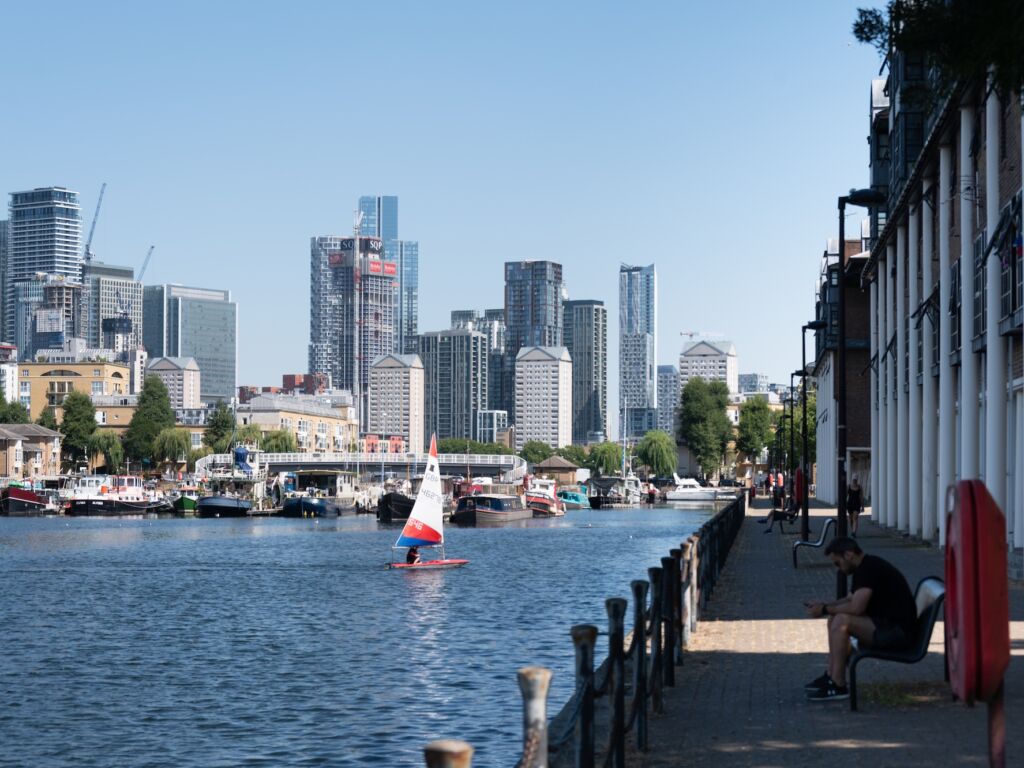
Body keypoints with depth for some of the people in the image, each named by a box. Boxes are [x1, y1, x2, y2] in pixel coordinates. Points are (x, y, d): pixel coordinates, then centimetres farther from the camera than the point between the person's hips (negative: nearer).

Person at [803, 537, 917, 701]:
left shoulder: (870, 569, -18)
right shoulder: (867, 567, 13)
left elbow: (856, 607, -25)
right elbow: (850, 600, 25)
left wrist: (825, 610, -12)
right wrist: (824, 605, 9)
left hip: (897, 630, -11)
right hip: (886, 625, 11)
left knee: (841, 621, -22)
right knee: (834, 619, 12)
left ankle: (838, 686, -17)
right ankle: (831, 676, 8)